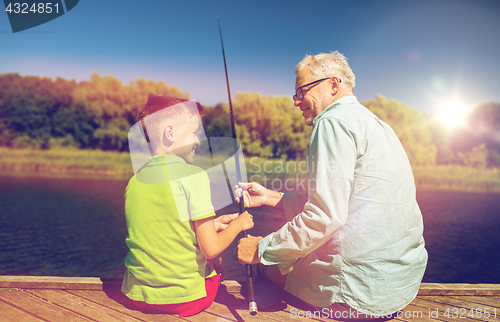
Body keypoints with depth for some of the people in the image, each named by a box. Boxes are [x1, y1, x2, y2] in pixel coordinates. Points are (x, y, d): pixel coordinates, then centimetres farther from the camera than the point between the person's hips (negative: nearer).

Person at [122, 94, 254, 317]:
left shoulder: (135, 180, 1)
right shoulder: (193, 175, -17)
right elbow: (211, 249, -17)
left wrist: (213, 224, 15)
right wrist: (238, 224, 1)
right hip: (185, 299, -5)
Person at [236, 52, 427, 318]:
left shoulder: (334, 121, -15)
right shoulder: (374, 122, 15)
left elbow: (326, 216, -24)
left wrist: (263, 249, -11)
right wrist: (270, 197, 17)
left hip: (363, 291, -9)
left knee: (267, 264, 10)